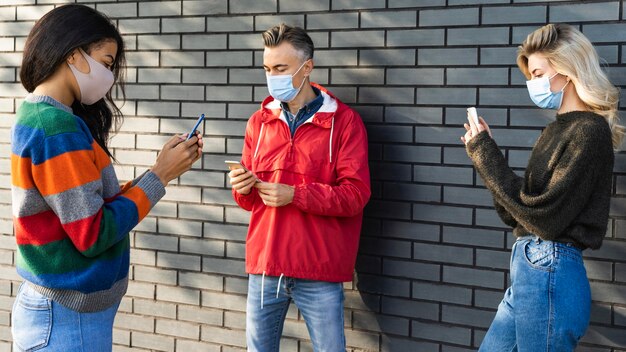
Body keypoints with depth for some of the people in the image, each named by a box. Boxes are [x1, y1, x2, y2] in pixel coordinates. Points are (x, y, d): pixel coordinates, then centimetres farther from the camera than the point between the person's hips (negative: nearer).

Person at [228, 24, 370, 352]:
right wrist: (242, 188, -7)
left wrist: (295, 195, -19)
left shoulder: (344, 121, -5)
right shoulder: (260, 121, 9)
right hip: (264, 265, 4)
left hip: (318, 272, -4)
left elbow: (356, 194, -11)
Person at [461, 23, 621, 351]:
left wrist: (485, 156, -13)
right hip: (530, 271, 9)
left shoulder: (589, 132, -14)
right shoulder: (558, 129, 13)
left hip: (549, 275, -9)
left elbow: (543, 219, -20)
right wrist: (485, 152, 2)